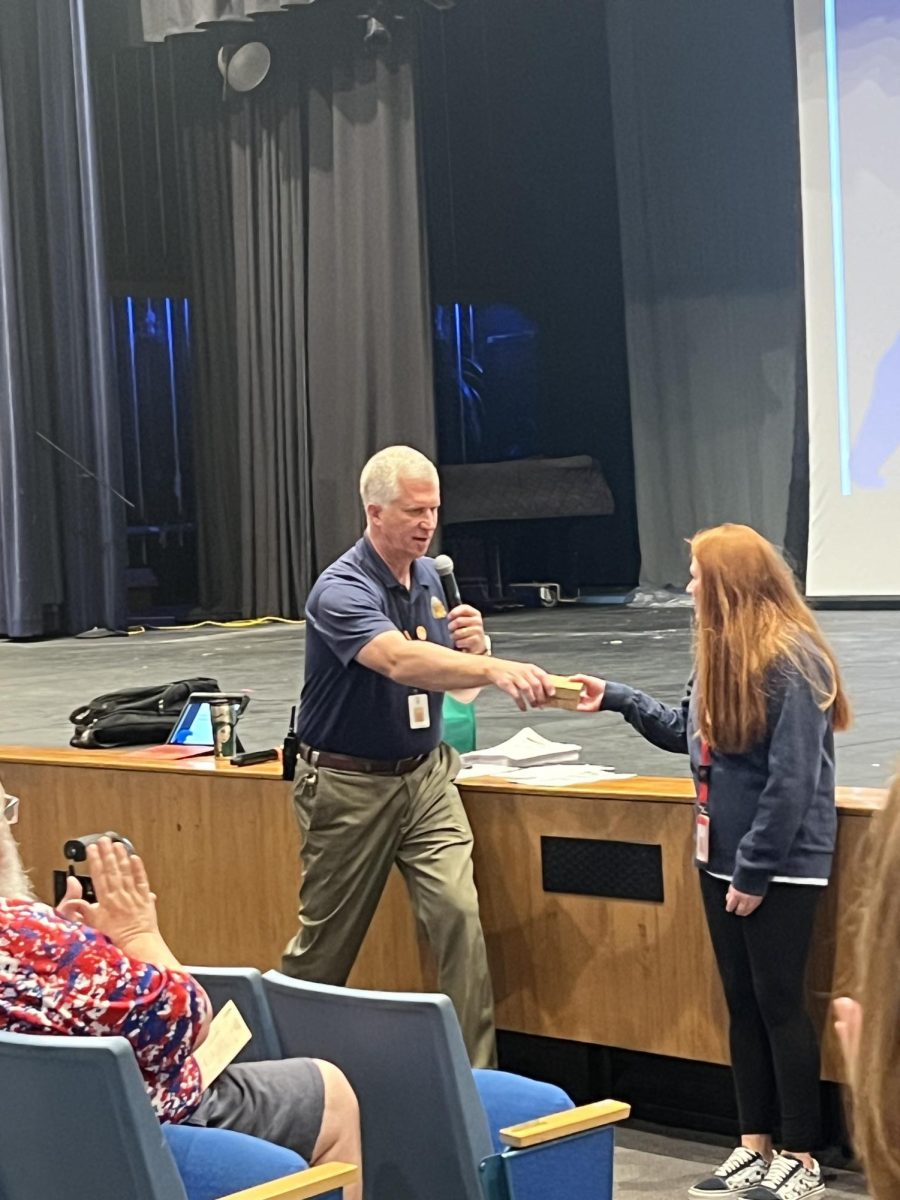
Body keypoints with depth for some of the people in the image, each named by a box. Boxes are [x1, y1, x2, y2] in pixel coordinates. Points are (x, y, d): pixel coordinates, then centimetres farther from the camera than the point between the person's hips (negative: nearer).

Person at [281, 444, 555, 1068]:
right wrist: (499, 669, -54)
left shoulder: (430, 577, 4)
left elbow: (460, 685, 13)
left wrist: (477, 647, -11)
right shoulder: (341, 591, -20)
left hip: (425, 775, 5)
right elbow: (400, 660, -41)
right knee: (327, 940, 7)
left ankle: (476, 1072, -4)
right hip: (350, 784, -5)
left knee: (460, 911, -11)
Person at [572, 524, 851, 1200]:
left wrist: (755, 871, -19)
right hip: (723, 858, 8)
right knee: (742, 1004, 12)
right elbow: (688, 733, 21)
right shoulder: (725, 654, 8)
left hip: (780, 869, -8)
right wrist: (616, 700, 16)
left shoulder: (792, 661, -19)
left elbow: (792, 781, -21)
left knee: (780, 1005, -1)